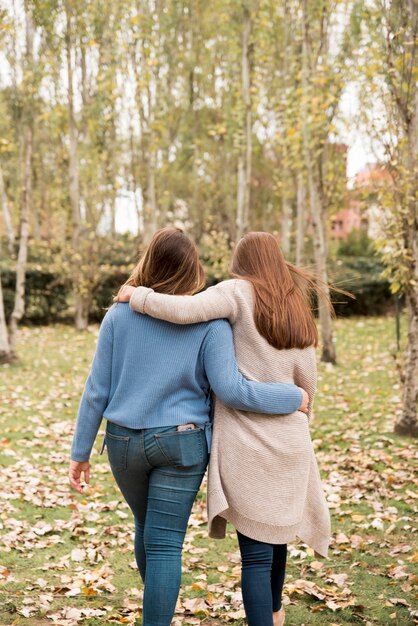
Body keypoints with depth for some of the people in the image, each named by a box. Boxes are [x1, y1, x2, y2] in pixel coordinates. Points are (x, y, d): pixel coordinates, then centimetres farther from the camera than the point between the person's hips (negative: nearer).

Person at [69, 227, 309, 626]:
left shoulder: (120, 315, -5)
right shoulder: (209, 321, -11)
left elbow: (97, 390, -3)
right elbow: (230, 390, -18)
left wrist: (80, 452, 6)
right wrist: (292, 397, -4)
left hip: (124, 442, 3)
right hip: (181, 444, -3)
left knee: (147, 527, 23)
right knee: (164, 542, 2)